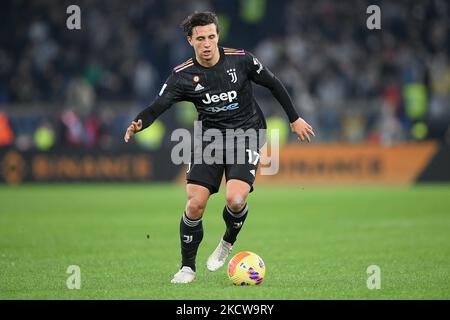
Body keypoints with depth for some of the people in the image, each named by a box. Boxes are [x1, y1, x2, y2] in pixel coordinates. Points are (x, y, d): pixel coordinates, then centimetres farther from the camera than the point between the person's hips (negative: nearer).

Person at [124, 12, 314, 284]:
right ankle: (188, 267, 6)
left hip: (246, 136, -2)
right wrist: (139, 123, -35)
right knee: (195, 204, -13)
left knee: (235, 199, -23)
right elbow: (158, 106, -13)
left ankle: (229, 241, 11)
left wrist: (295, 119, 9)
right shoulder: (183, 75, -6)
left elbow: (274, 85, 5)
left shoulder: (241, 60, -8)